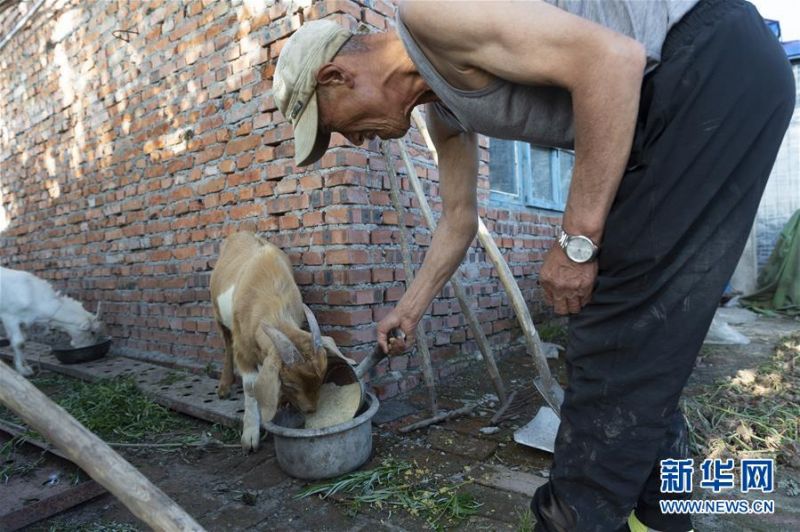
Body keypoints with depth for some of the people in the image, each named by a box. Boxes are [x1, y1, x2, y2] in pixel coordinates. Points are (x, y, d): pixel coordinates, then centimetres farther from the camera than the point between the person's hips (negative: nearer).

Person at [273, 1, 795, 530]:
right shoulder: (443, 109, 13)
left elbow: (613, 58, -24)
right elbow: (459, 218, 23)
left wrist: (577, 241, -20)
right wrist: (410, 308, 33)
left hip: (718, 66, -9)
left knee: (617, 332, -8)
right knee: (636, 326, 10)